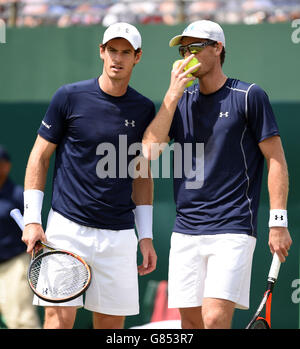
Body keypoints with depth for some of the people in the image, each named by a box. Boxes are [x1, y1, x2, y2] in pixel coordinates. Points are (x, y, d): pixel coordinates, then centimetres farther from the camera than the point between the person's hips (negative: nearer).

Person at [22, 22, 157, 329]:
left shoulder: (143, 110, 8)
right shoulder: (70, 97, -1)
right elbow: (39, 157, 4)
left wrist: (146, 236, 11)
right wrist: (32, 219, -4)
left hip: (119, 235, 3)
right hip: (67, 229, -3)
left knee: (111, 321, 3)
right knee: (59, 315, -11)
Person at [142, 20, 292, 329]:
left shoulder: (249, 96, -2)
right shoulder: (180, 100, 13)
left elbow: (276, 159, -2)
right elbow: (149, 149, 0)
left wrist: (278, 223, -8)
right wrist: (173, 94, -4)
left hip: (232, 230, -5)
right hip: (185, 231, 5)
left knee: (215, 319, -17)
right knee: (191, 322, 5)